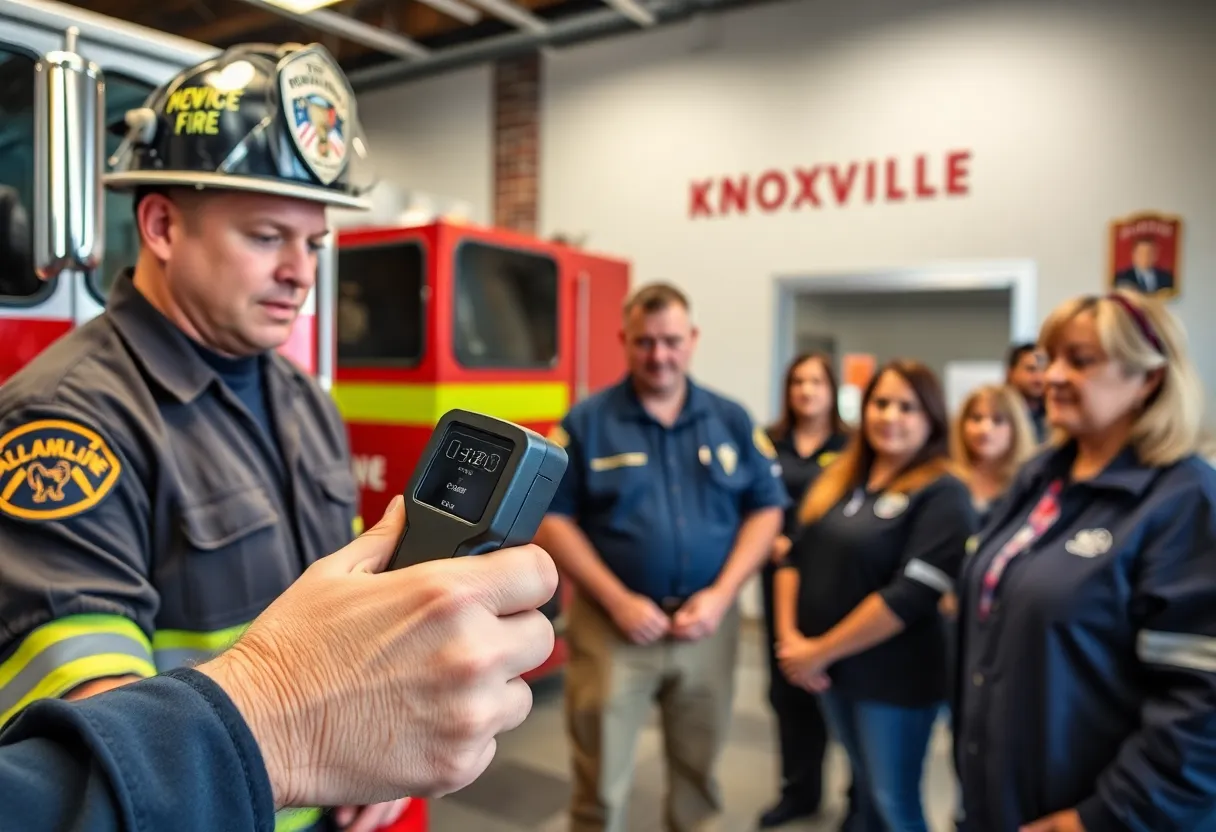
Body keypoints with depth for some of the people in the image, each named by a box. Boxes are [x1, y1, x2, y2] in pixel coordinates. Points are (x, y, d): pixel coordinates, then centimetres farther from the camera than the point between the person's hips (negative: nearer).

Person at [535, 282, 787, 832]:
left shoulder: (732, 420, 3)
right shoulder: (586, 421, -5)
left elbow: (766, 509, 4)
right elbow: (550, 520, -7)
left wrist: (721, 593, -8)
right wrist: (618, 600, -14)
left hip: (706, 621, 3)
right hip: (612, 623, -2)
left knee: (699, 770, 20)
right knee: (601, 785, 8)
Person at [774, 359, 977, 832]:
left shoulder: (943, 494, -15)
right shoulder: (839, 478, 6)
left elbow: (910, 596, -23)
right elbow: (796, 556, 6)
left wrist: (821, 651, -18)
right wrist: (789, 637, -7)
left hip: (895, 678, -6)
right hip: (833, 669, 6)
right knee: (865, 786, 22)